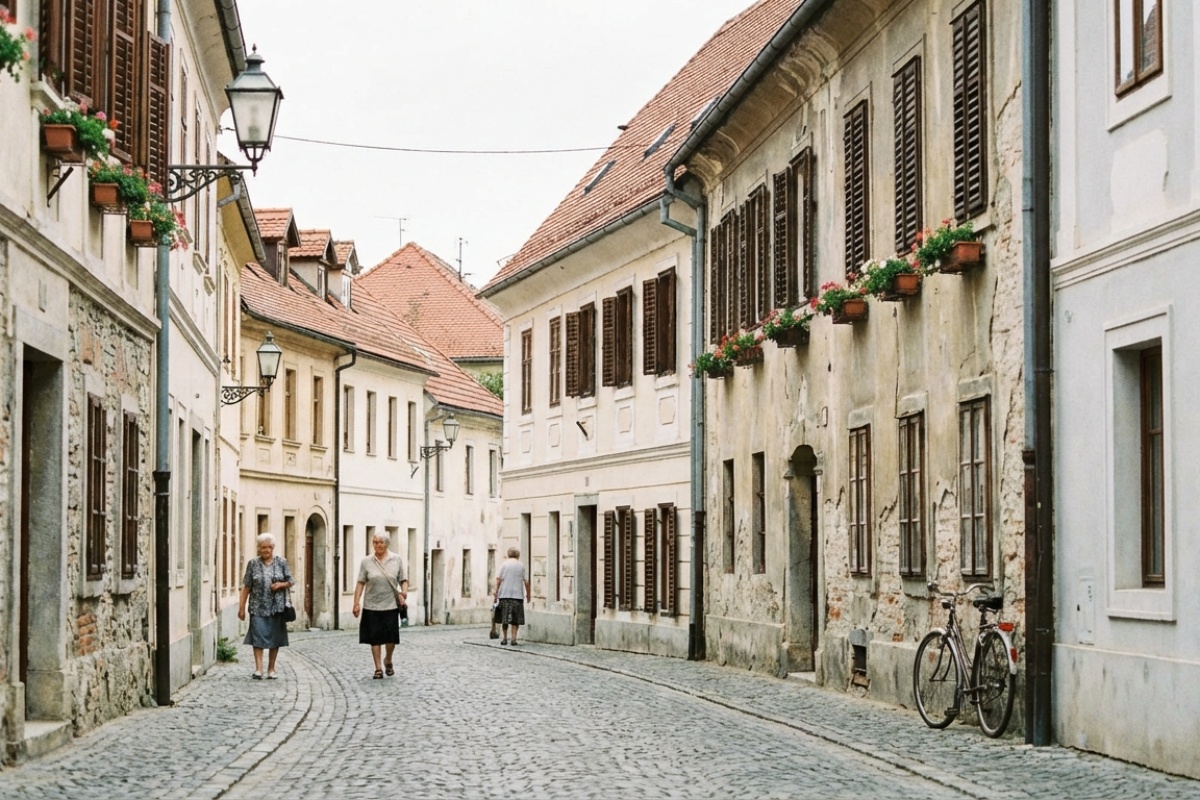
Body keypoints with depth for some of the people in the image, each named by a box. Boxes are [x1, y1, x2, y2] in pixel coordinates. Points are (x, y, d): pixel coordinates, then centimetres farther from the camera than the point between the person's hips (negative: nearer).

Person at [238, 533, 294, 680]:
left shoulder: (281, 562, 5)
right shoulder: (253, 563, 2)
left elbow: (290, 581, 9)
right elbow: (246, 587, 3)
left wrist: (280, 585, -12)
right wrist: (242, 607, 0)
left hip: (277, 607, 1)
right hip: (258, 607, -1)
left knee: (275, 638, 5)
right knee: (258, 636, -9)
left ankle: (271, 669, 16)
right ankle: (258, 669, -11)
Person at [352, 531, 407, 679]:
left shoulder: (396, 560, 3)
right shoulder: (367, 562, 2)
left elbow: (403, 580, 6)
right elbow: (361, 583, 1)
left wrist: (404, 592, -13)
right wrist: (357, 602, -5)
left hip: (390, 605, 0)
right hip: (372, 606, 0)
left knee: (391, 637, 2)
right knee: (374, 637, 2)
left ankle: (388, 661, 29)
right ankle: (378, 668, 12)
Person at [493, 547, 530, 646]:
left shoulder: (504, 564, 3)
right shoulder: (521, 565, 5)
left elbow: (498, 579, -4)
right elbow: (526, 582, 2)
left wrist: (495, 594, -3)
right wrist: (528, 594, 13)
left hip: (504, 594, 0)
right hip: (517, 595, 0)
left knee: (504, 618, 9)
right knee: (516, 619, 4)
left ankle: (504, 638, 11)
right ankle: (514, 639, -4)